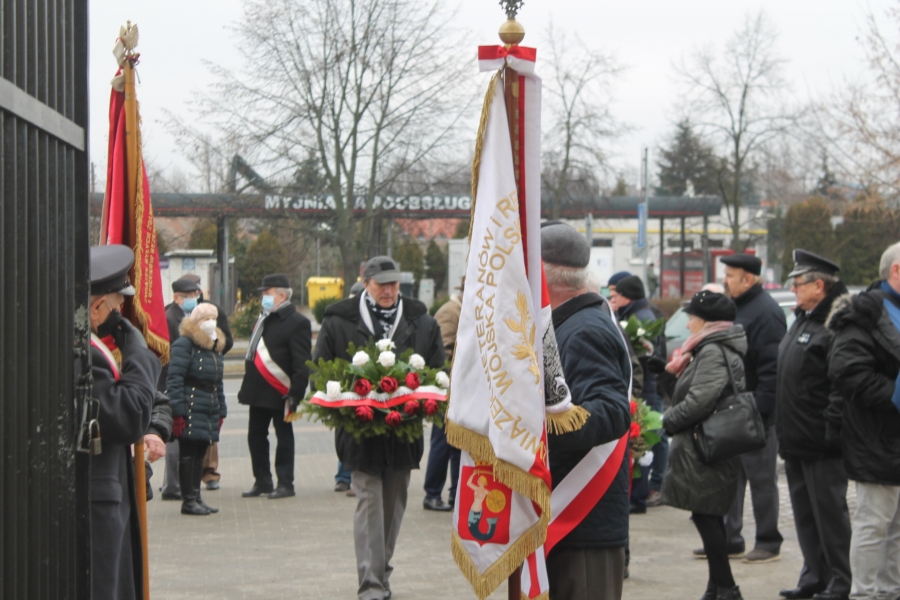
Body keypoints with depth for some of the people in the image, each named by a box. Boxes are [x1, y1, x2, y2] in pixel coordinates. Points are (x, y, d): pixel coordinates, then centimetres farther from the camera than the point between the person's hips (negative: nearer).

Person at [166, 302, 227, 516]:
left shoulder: (215, 347, 18)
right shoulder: (184, 345, -9)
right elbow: (174, 380, -15)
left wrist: (221, 411, 18)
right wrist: (178, 412, -20)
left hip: (209, 415, 8)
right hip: (190, 412, -8)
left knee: (199, 456, 11)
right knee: (188, 455, -5)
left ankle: (196, 497, 16)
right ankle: (188, 500, -2)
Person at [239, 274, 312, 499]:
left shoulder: (297, 322, -11)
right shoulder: (264, 319, 14)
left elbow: (302, 364, -15)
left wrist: (295, 394, -20)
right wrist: (247, 387, 16)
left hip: (279, 393, -8)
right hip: (258, 392, 8)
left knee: (283, 437, 2)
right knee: (255, 436, 11)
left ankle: (285, 484, 9)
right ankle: (262, 481, 21)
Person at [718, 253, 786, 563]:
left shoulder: (766, 313, -16)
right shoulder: (736, 308, 15)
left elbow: (772, 369, -21)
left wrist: (759, 409, -23)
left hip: (756, 413, -9)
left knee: (761, 479, 0)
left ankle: (768, 543, 8)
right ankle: (730, 538, 18)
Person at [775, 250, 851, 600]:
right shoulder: (803, 320, 17)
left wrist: (830, 425, -23)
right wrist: (784, 427, 20)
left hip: (821, 443, -10)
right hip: (796, 440, 10)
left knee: (829, 511, -3)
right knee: (805, 512, 14)